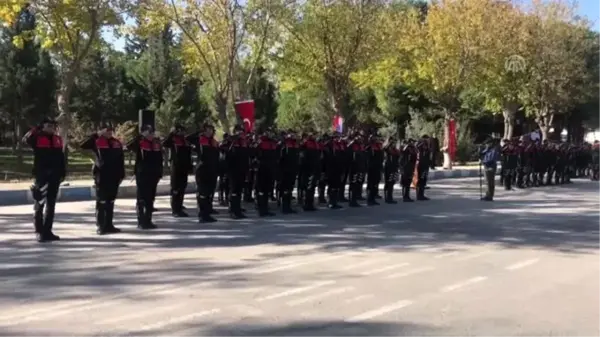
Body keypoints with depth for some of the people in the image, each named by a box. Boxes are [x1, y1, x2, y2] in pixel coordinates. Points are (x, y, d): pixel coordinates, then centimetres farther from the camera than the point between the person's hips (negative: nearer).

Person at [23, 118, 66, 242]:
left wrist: (62, 173, 7)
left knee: (51, 204, 9)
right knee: (39, 204, 1)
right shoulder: (37, 138, -4)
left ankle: (47, 231, 17)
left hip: (54, 176, 5)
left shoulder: (58, 139, 10)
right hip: (41, 176, -5)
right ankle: (39, 232, 5)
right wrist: (36, 129, -24)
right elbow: (26, 139, -26)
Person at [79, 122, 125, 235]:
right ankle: (100, 226, 3)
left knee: (110, 201, 10)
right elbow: (82, 146, -19)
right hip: (101, 176, -4)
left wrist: (121, 175, 8)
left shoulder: (117, 143, 10)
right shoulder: (97, 142, -3)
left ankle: (109, 225, 17)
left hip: (114, 176, 5)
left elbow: (121, 160, 12)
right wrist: (97, 135, -19)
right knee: (101, 201, -1)